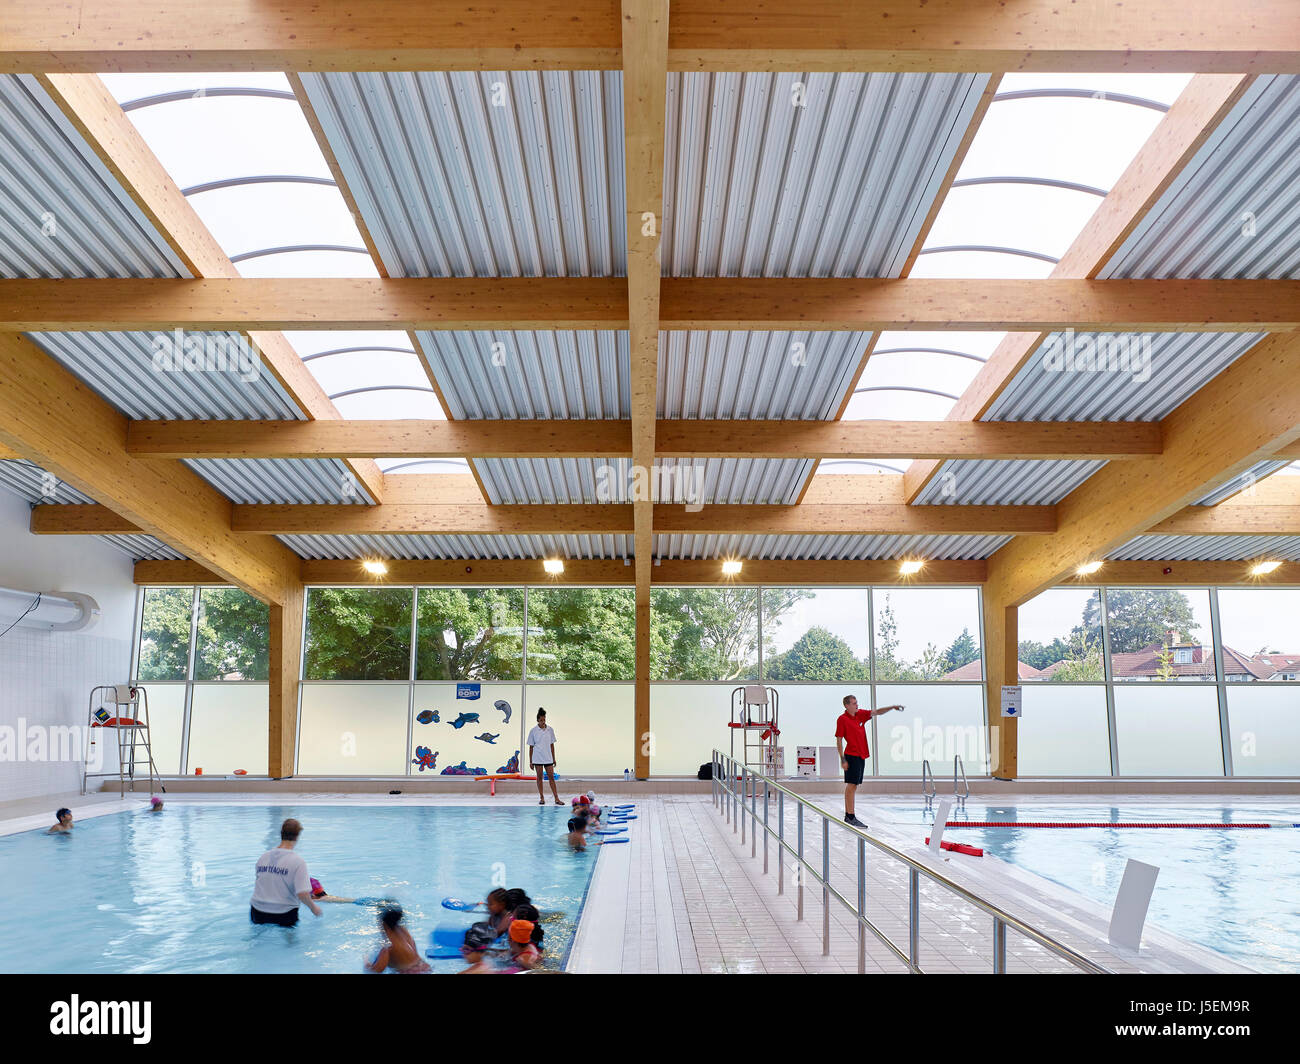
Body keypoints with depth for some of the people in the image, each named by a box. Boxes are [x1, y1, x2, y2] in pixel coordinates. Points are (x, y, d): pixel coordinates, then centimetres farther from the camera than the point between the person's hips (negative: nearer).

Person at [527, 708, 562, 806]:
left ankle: (556, 798, -2)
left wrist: (554, 759, 9)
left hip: (548, 758, 2)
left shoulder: (550, 730, 4)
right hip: (537, 759, -1)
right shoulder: (533, 731, -2)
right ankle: (541, 798, 13)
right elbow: (531, 747, 1)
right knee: (539, 777, 4)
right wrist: (530, 761, 0)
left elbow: (552, 745, 10)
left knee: (551, 777, -1)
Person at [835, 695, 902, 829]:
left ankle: (848, 816, 16)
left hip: (861, 755, 8)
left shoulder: (860, 714, 11)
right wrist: (842, 759, -13)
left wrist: (892, 707, -5)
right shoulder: (842, 719, -9)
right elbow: (839, 740, -9)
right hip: (851, 756, -8)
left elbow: (877, 712, 10)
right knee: (851, 785, -8)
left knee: (853, 786, 11)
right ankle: (850, 817, -7)